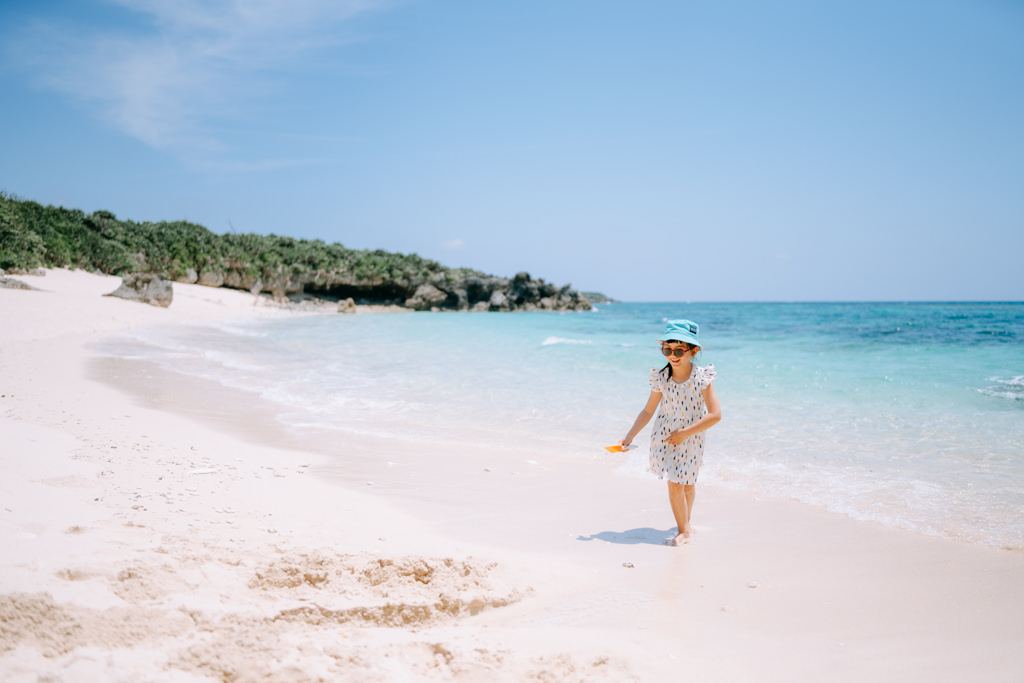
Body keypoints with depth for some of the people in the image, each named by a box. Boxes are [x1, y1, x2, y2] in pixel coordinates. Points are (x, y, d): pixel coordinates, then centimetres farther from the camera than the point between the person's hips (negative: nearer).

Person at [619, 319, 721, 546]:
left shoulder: (702, 378, -16)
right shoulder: (661, 378, -8)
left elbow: (715, 415, -18)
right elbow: (648, 411, 2)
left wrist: (685, 432, -19)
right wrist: (629, 436, -4)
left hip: (691, 438, -2)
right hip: (664, 437, 2)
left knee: (687, 483, 7)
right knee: (674, 483, 1)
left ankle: (685, 525, 27)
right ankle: (684, 527, 20)